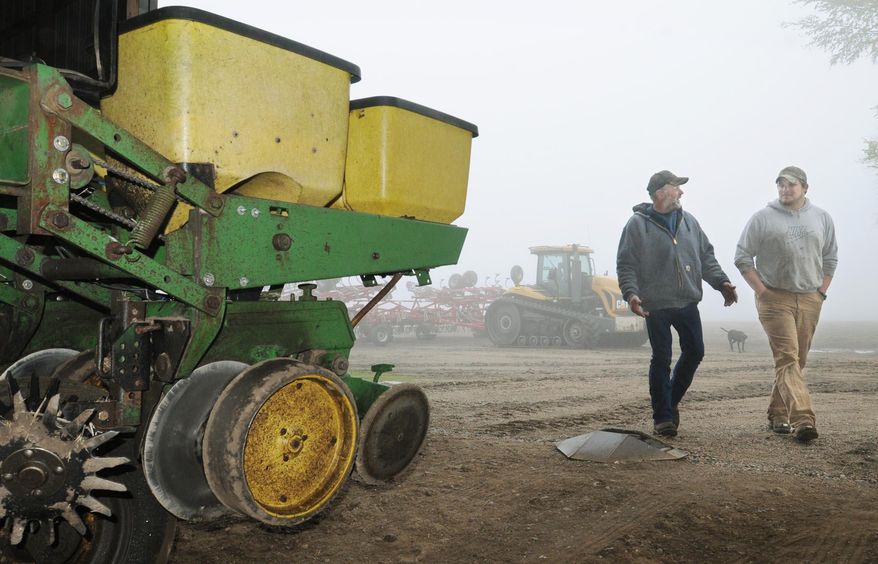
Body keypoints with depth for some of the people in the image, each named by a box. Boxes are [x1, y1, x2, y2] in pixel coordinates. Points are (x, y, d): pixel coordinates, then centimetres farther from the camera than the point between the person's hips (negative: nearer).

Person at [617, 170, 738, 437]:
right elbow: (626, 265, -7)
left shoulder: (689, 221, 12)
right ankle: (663, 417, 10)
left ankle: (671, 401, 31)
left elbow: (706, 257, 17)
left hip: (688, 304, 6)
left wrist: (721, 282, 5)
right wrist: (631, 293, -21)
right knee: (661, 360, -2)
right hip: (656, 306, -5)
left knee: (694, 352, 9)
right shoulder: (637, 225, -5)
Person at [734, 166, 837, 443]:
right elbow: (742, 257, 0)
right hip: (775, 298, -4)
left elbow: (830, 258, 18)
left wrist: (821, 291, 8)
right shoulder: (762, 218, 0)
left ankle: (777, 415, 20)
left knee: (794, 360, 9)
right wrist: (762, 291, -7)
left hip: (810, 301, 4)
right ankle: (803, 418, -21)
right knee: (787, 358, -13)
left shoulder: (822, 218, 11)